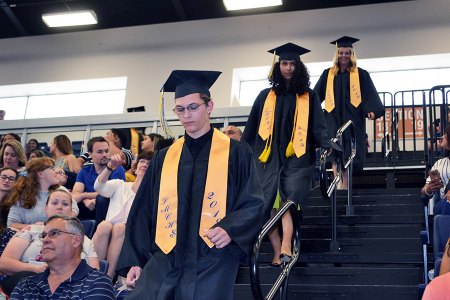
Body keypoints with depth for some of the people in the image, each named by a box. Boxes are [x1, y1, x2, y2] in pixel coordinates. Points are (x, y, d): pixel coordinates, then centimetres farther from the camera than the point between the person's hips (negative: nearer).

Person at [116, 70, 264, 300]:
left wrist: (231, 229, -18)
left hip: (212, 263, -2)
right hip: (163, 261, 3)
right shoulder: (163, 158, 14)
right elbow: (143, 211, 13)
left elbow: (253, 203, 1)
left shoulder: (236, 153, 5)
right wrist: (134, 260, 5)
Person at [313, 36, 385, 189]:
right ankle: (339, 182, -14)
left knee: (349, 151, -3)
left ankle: (345, 183, 2)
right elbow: (317, 94, 12)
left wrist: (371, 109, -20)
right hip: (334, 117, 1)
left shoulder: (360, 74, 6)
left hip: (352, 117, -1)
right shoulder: (328, 74, 12)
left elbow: (369, 94, -3)